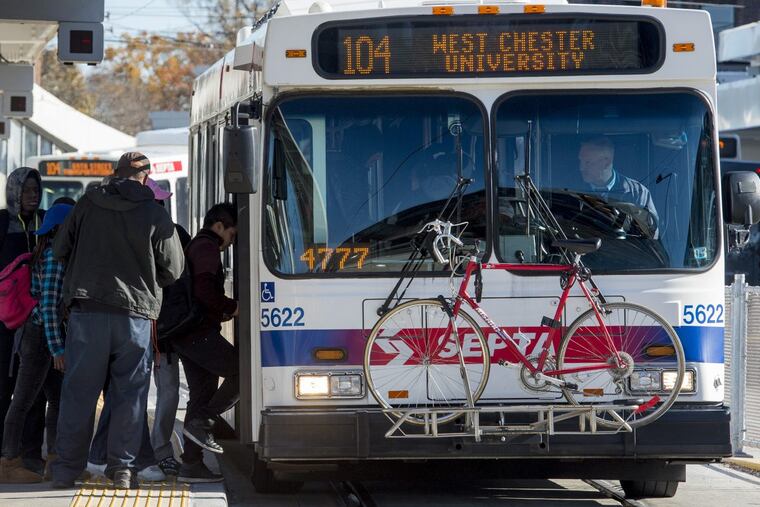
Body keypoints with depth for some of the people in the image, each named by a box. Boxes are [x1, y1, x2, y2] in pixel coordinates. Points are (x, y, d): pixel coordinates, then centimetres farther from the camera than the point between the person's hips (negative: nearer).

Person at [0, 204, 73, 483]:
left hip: (41, 334, 10)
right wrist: (58, 349, -20)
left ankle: (55, 460, 16)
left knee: (59, 399, 12)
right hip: (41, 336, -10)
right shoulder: (55, 258, -16)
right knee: (24, 401, -5)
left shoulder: (45, 254, 13)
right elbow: (48, 305, -20)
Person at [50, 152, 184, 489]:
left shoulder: (87, 205, 1)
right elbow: (173, 270, 4)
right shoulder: (156, 216, -3)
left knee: (78, 391, 6)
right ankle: (122, 467, 5)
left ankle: (67, 468, 7)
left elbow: (60, 250, 10)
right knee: (129, 392, 7)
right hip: (135, 314, -1)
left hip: (86, 312, 1)